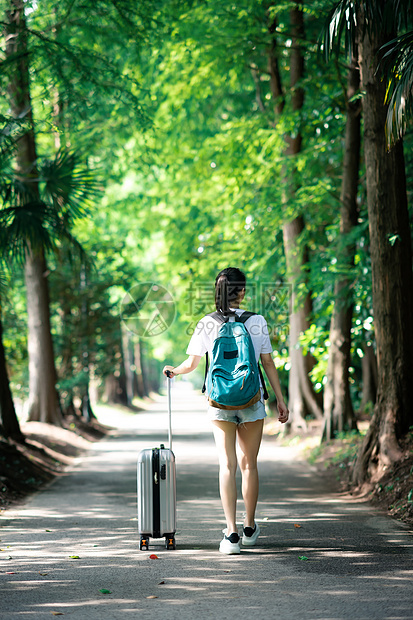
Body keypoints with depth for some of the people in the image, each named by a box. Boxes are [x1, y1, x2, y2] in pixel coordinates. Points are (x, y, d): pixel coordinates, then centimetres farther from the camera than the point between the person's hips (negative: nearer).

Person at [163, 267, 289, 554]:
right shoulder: (257, 322, -3)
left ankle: (232, 534, -10)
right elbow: (268, 363, 0)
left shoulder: (208, 324, -2)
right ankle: (249, 528, 27)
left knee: (227, 465, 0)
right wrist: (280, 400, 7)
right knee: (249, 464, 14)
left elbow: (192, 364, 1)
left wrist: (173, 370, 23)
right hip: (252, 400, 0)